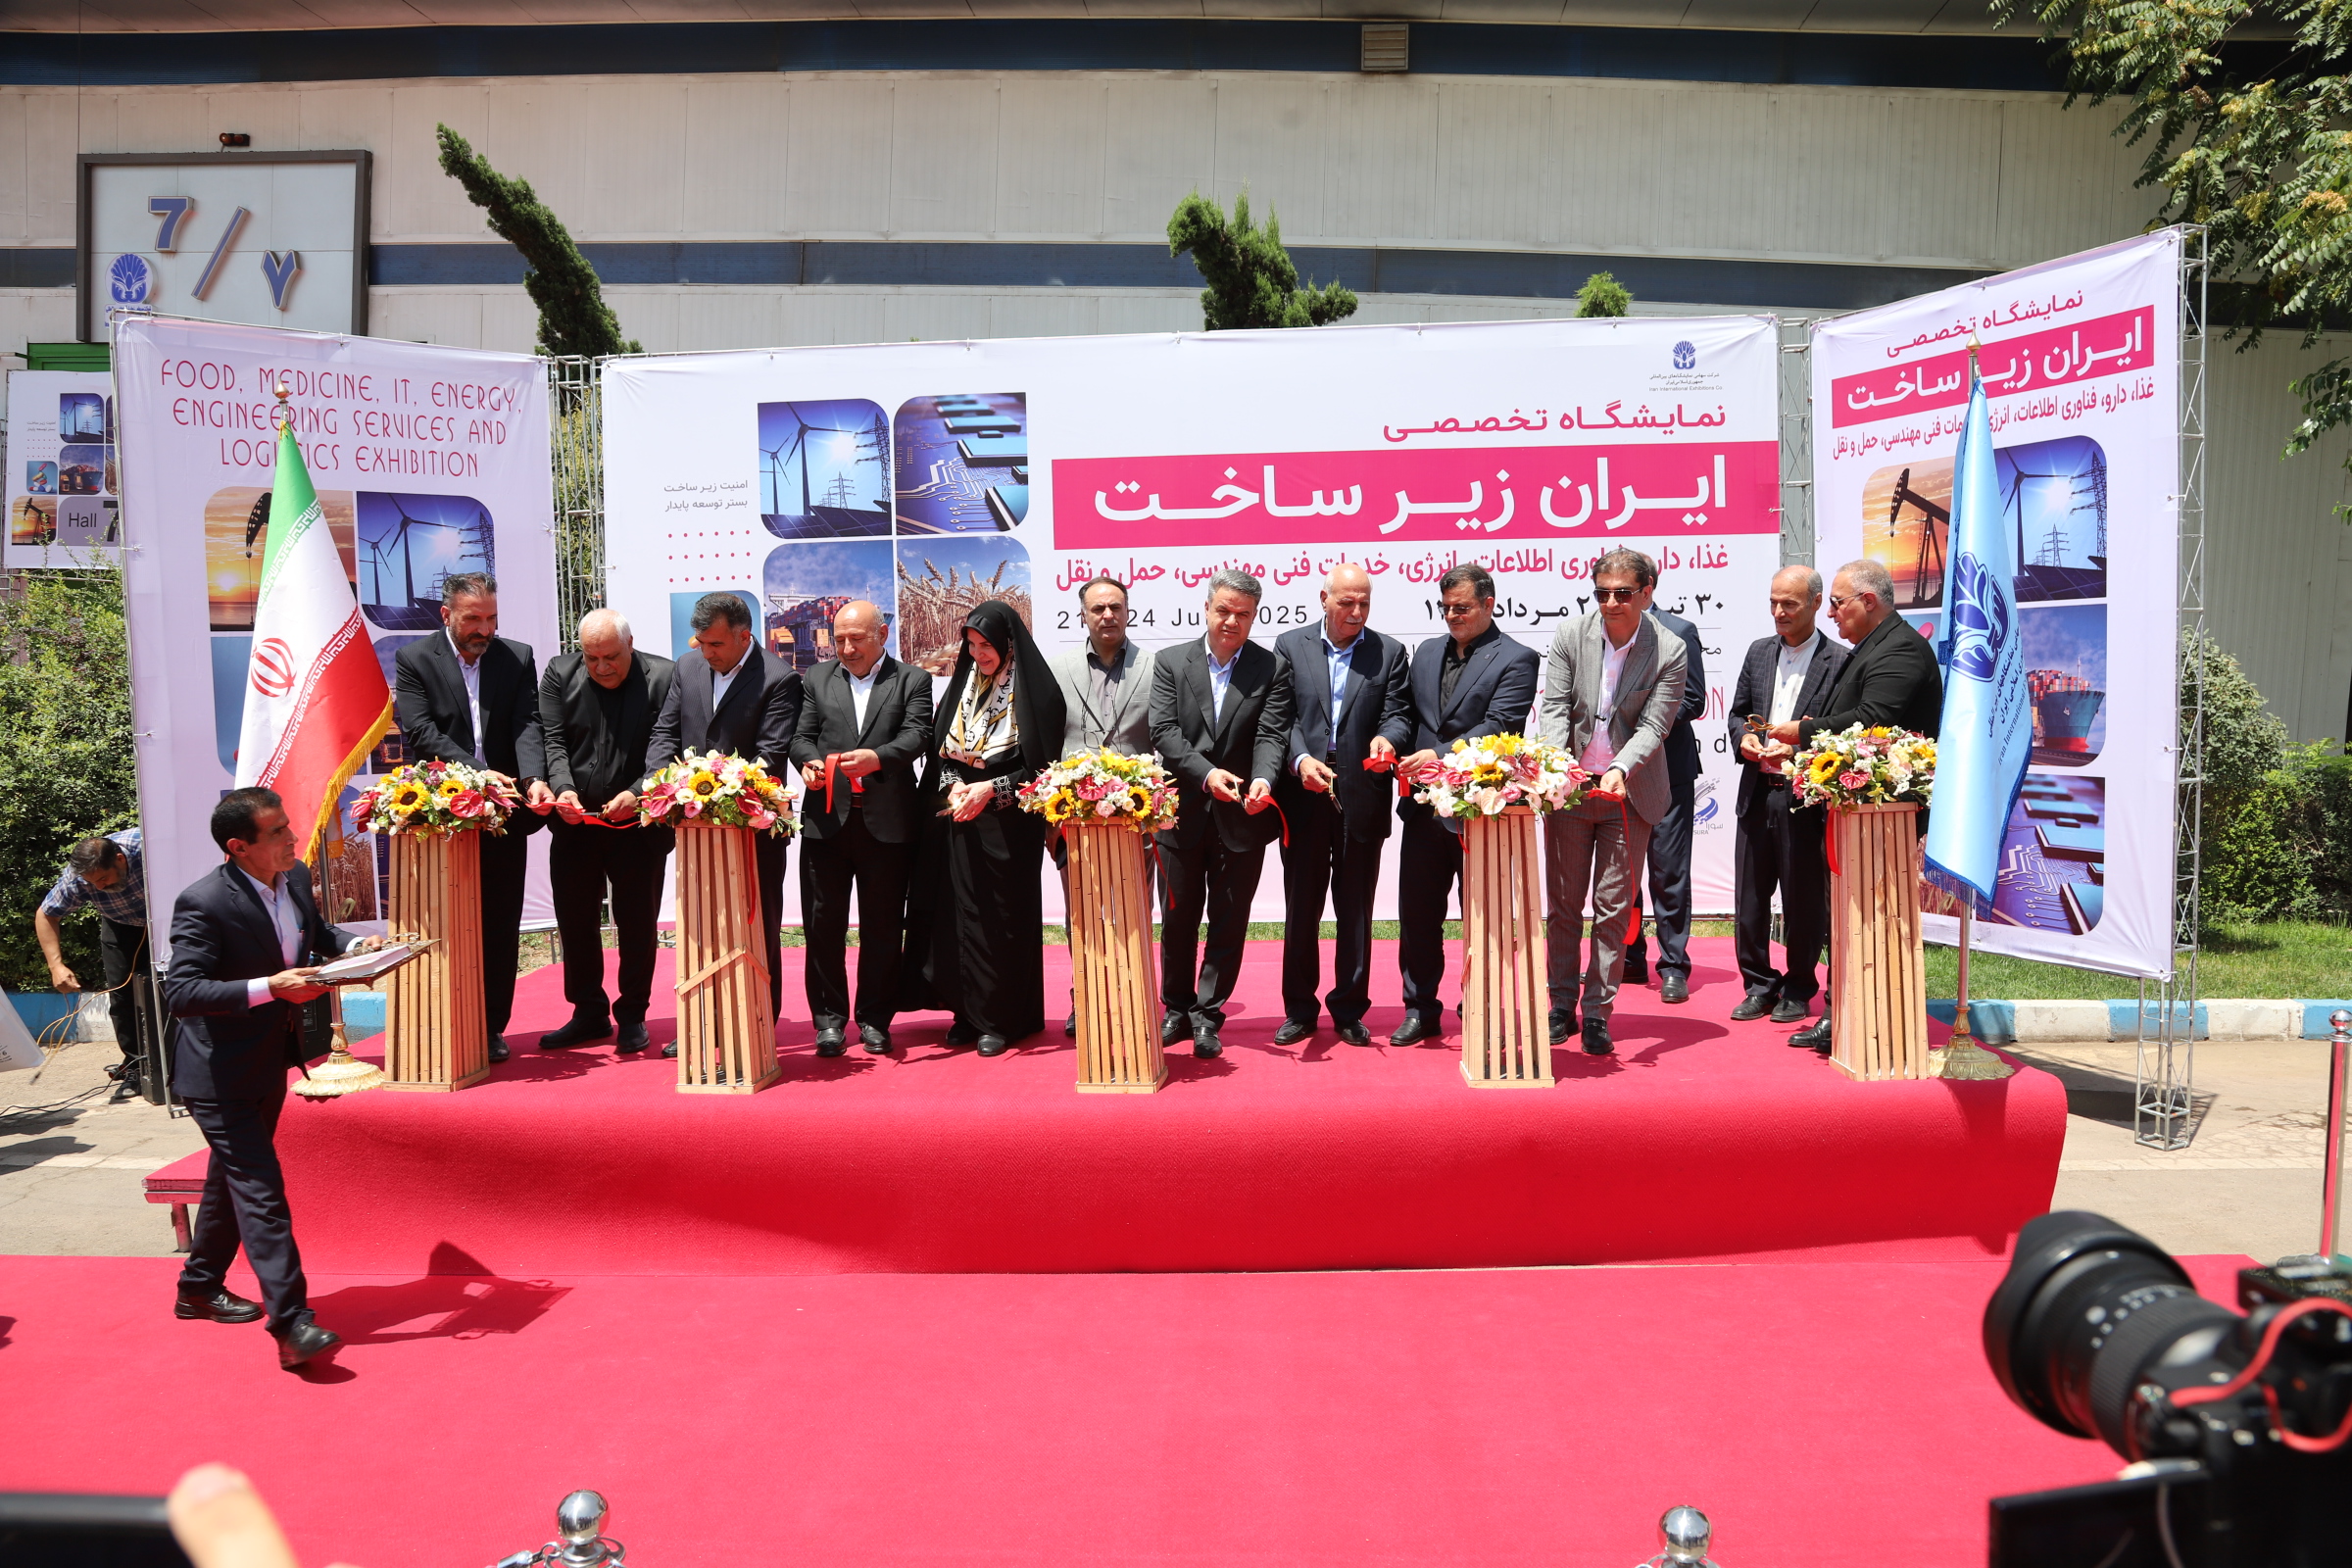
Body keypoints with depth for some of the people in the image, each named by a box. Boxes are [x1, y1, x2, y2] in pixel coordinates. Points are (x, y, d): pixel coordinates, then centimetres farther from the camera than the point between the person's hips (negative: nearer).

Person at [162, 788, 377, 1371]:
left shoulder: (296, 877, -2)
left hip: (270, 1062, 9)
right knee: (261, 1190, -12)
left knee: (233, 1178, 22)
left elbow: (316, 932, 18)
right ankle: (292, 1323, -12)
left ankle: (200, 1289, 41)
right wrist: (269, 988, -36)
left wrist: (354, 945, -2)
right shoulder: (203, 903, -26)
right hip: (220, 1073, -9)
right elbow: (180, 991, -29)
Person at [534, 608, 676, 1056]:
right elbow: (552, 740, -3)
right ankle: (589, 1014, 24)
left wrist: (636, 794, -28)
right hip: (574, 823, 3)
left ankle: (631, 1016, 19)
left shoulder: (662, 677, -8)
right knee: (575, 921, 11)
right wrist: (562, 788, -20)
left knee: (637, 923, 6)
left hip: (638, 824, -3)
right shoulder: (560, 673, 1)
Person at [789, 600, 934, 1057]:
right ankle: (829, 1017, 14)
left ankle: (875, 1019, 16)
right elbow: (801, 735, 10)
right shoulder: (817, 679, 14)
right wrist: (807, 760, -13)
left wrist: (877, 757, -26)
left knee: (883, 925, 5)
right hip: (827, 818, 2)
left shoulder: (911, 680, 6)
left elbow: (916, 736, -7)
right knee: (823, 921, 3)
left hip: (888, 820, -2)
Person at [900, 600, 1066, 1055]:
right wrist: (953, 785, -6)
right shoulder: (963, 684, 11)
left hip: (1007, 822, -5)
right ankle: (968, 1012, 14)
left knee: (1000, 917, -1)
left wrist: (991, 788, -14)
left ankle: (1000, 1019, 8)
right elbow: (939, 749, 12)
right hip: (956, 815, 5)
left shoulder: (1035, 691, -5)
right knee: (956, 911, 4)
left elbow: (1043, 764, -6)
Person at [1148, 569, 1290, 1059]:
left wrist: (1263, 779, -29)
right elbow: (1164, 731, -7)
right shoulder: (1170, 662, 2)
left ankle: (1207, 1016, 17)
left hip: (1241, 817, 0)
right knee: (1178, 919, 12)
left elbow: (1271, 734, -9)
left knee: (1229, 923, 6)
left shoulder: (1270, 668, 1)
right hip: (1183, 812, 1)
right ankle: (1177, 1009, 28)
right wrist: (1206, 773, -21)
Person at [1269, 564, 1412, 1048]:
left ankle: (1350, 1010, 19)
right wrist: (1300, 760, -18)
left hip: (1362, 801, 0)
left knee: (1356, 912, 8)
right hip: (1304, 798, 0)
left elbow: (1398, 714, -1)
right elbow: (1281, 716, -1)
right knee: (1300, 908, 8)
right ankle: (1300, 1009, 20)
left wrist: (1387, 738, -24)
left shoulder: (1390, 653, 7)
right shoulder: (1289, 646, 6)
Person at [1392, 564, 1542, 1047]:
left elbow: (1497, 726, -15)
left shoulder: (1516, 659, -5)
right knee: (1417, 911, 9)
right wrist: (1403, 757, -5)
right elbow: (1409, 715, 16)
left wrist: (1441, 756, -25)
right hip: (1425, 804, 6)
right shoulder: (1427, 652, 14)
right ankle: (1420, 1010, 21)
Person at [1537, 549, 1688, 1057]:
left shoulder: (1668, 651, -8)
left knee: (1614, 909, 2)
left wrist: (1620, 770, -30)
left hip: (1629, 793, -2)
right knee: (1563, 903, 9)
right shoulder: (1570, 636, -4)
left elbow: (1653, 726, -13)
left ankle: (1597, 1014, 10)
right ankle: (1562, 1007, 20)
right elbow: (1555, 707, -6)